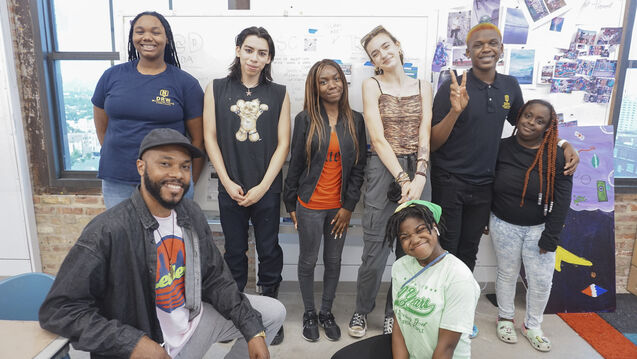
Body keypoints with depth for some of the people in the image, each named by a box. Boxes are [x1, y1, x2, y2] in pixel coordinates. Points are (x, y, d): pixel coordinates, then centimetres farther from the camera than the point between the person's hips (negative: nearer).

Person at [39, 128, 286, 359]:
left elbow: (215, 280, 0)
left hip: (195, 319, 5)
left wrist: (253, 332, -8)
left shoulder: (192, 215, -5)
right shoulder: (107, 232, -23)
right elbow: (57, 310, -20)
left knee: (273, 312, 6)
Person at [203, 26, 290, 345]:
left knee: (269, 251, 10)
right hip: (231, 188, 0)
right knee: (234, 251, 13)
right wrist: (228, 182, -7)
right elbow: (210, 138, 1)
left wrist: (263, 186, -8)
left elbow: (283, 143, -2)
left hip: (266, 189, 0)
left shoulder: (279, 94, 3)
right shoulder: (217, 89, 3)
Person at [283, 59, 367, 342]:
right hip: (310, 205, -2)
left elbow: (359, 165, 2)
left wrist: (349, 206, -3)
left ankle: (327, 312, 33)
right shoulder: (305, 119, -4)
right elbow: (295, 164, 0)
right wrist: (290, 204, 1)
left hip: (340, 206, 2)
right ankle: (309, 313, 30)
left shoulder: (355, 120, 1)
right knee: (308, 262, 10)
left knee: (334, 262, 13)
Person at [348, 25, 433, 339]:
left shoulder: (423, 87, 11)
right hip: (383, 170, -3)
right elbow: (378, 139, -8)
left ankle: (394, 312, 26)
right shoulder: (372, 85, 2)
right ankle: (362, 310, 23)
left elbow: (424, 135, 2)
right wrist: (403, 179, -15)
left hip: (417, 171, 3)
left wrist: (419, 176, -13)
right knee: (375, 251, 0)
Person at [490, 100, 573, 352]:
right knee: (507, 274, 12)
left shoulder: (556, 156, -9)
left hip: (539, 228, 0)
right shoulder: (502, 148, -6)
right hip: (504, 225, 0)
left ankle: (532, 325, 26)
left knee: (542, 280, 5)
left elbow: (562, 199, -8)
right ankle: (505, 318, 32)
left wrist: (550, 236, -11)